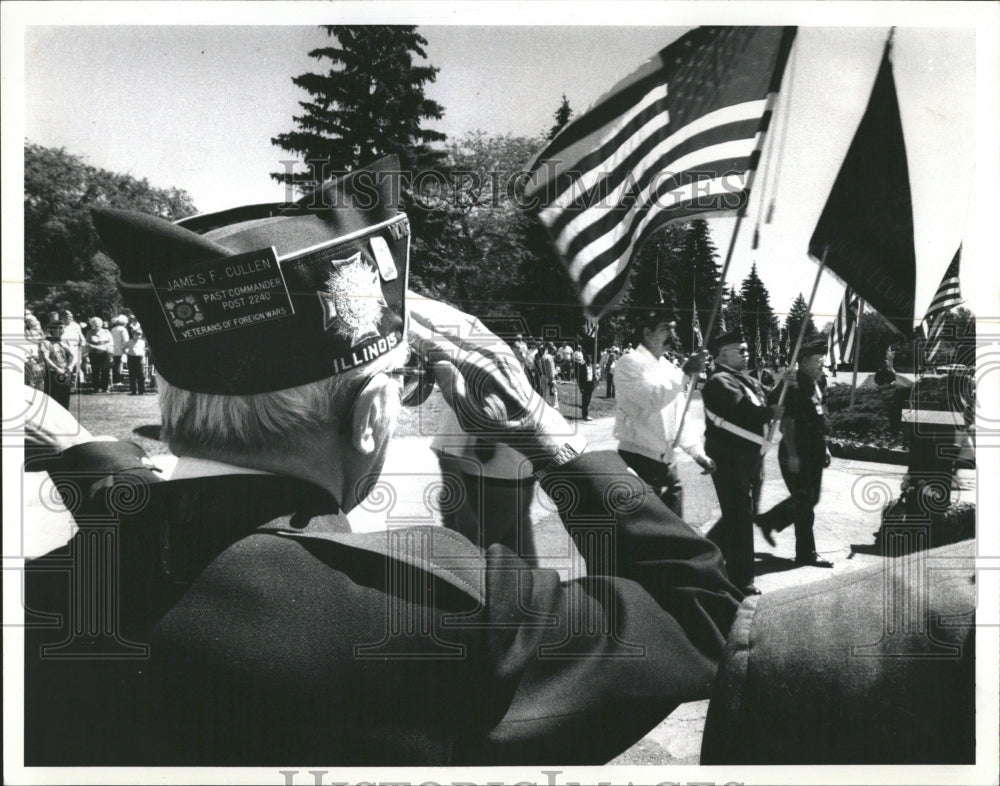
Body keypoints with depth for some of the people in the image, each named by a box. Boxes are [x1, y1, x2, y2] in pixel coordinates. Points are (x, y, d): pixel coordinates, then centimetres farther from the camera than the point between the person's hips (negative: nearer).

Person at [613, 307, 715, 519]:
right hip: (638, 461, -8)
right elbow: (653, 399, -26)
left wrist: (697, 452, 5)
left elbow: (680, 416, 15)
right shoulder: (630, 364, -10)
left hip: (667, 462, 8)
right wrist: (685, 372, -23)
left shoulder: (668, 368, 12)